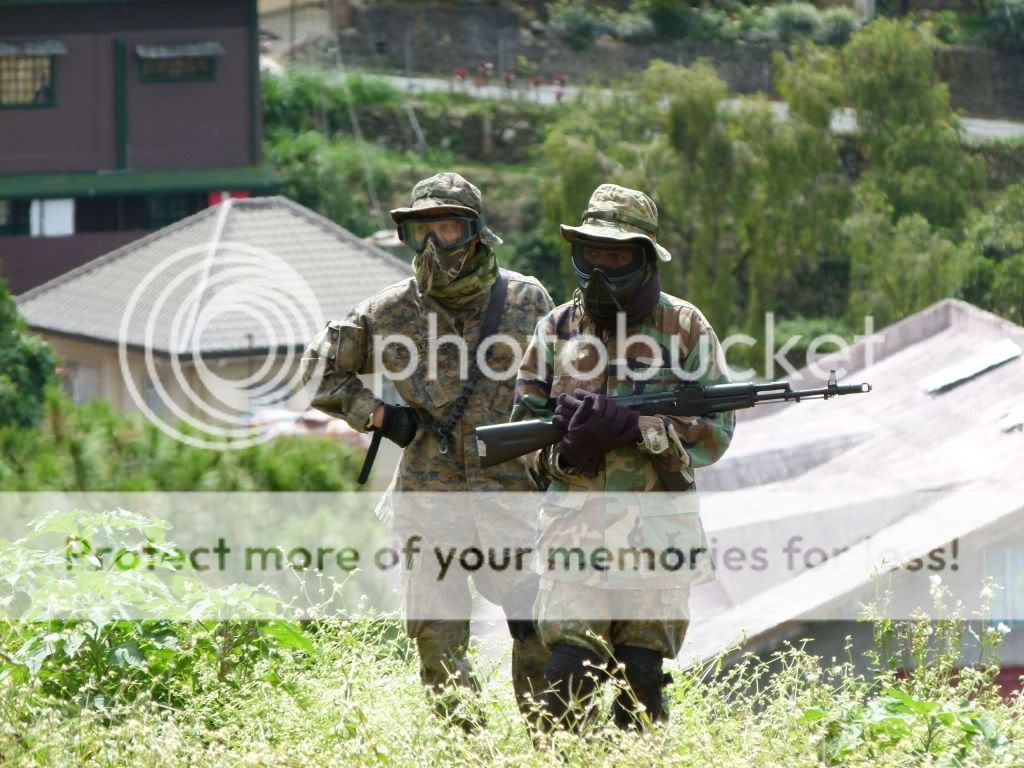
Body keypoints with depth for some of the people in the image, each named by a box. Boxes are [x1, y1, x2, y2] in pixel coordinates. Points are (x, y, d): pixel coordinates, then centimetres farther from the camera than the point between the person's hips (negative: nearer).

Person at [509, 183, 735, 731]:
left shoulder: (685, 329, 1)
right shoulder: (557, 328, 8)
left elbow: (714, 431, -5)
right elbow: (524, 419, 10)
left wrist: (630, 426, -19)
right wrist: (562, 450, -13)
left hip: (656, 533, -1)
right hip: (577, 528, 1)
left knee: (642, 675, 4)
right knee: (569, 672, -10)